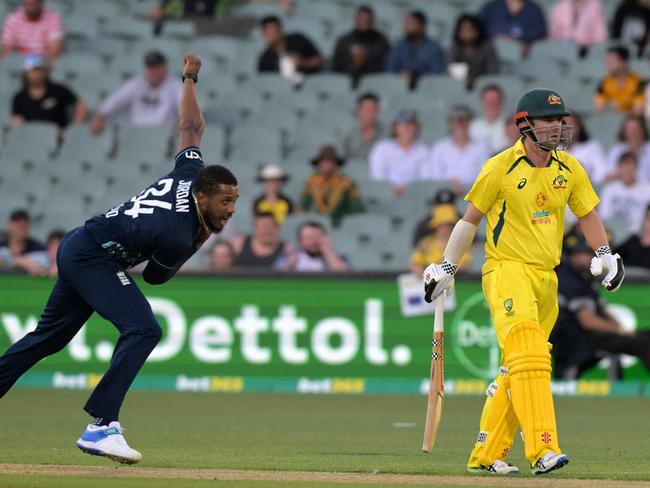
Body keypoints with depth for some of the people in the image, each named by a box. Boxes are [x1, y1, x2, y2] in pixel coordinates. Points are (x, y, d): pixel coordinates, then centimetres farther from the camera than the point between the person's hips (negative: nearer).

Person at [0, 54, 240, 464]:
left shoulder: (190, 173, -8)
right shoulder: (177, 237, -27)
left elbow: (191, 127, 7)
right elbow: (155, 276, -7)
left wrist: (190, 80, 22)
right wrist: (198, 244, -3)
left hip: (77, 249, 10)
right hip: (94, 257, -10)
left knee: (49, 336, 19)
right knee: (143, 329, -23)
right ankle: (101, 426, -30)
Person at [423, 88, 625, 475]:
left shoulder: (569, 168, 8)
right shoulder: (501, 167, -6)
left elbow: (588, 213, 19)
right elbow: (470, 219, 1)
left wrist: (604, 253, 3)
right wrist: (447, 268, 2)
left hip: (546, 279, 6)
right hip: (507, 270, -6)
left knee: (517, 370, 10)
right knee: (529, 356, -23)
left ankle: (486, 454, 20)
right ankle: (542, 449, -32)